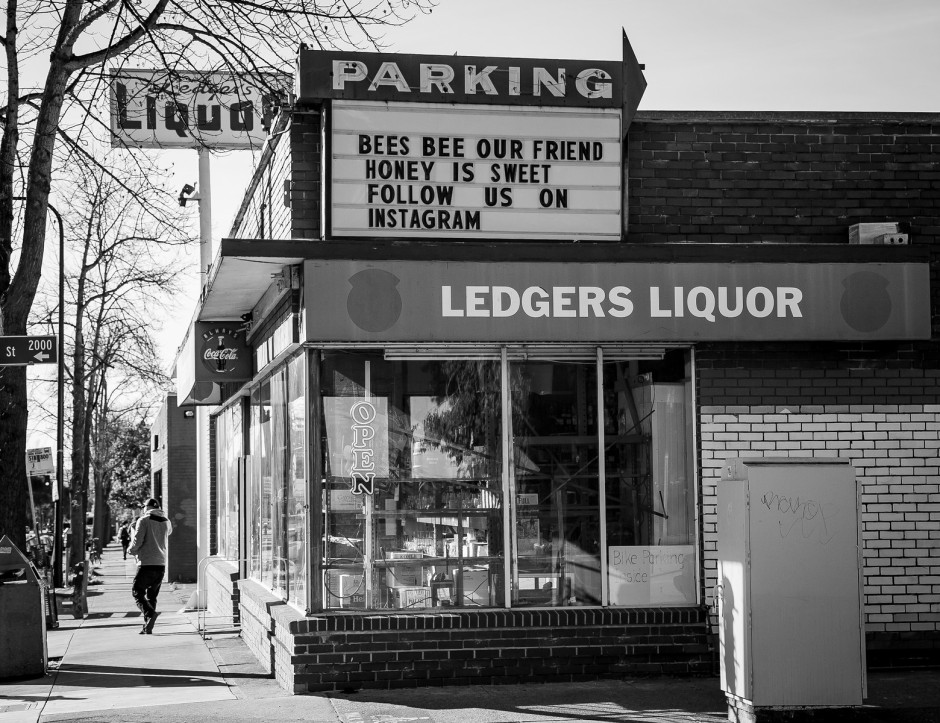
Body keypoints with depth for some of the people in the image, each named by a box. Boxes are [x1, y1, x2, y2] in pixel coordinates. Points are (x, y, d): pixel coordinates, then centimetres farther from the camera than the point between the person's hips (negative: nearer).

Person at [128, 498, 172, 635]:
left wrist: (131, 550, 8)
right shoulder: (166, 522, 10)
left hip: (146, 563, -6)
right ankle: (147, 627, 10)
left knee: (137, 592, 3)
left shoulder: (143, 521, -7)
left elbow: (137, 541, -14)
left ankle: (150, 613, -22)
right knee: (152, 595, 13)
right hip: (161, 564, 6)